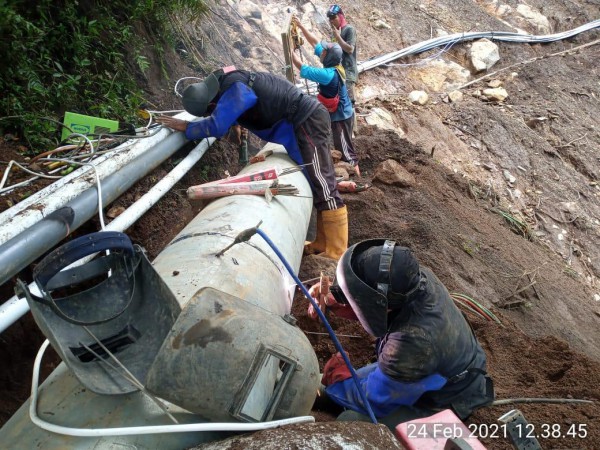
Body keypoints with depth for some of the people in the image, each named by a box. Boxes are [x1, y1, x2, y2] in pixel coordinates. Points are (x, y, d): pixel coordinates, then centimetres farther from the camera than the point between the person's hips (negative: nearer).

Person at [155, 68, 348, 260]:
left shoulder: (235, 89, -22)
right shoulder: (225, 83, 8)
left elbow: (216, 126, -25)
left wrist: (186, 127, -12)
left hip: (308, 120, -10)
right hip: (306, 118, 10)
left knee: (322, 185, -11)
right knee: (316, 184, 11)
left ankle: (335, 255, -8)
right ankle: (323, 244, 19)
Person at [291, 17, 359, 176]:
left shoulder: (328, 74, -30)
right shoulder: (334, 65, -5)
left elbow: (302, 68, -26)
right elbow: (315, 42, 3)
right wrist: (300, 26, 1)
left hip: (340, 116, -9)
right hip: (341, 113, 9)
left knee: (344, 148, 3)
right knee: (342, 146, 22)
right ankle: (353, 171, 37)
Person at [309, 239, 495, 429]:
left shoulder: (412, 342, -45)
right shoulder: (417, 278, -25)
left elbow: (373, 398, -24)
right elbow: (369, 305, 0)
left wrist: (336, 374, -8)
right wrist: (332, 300, -14)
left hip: (440, 403, -7)